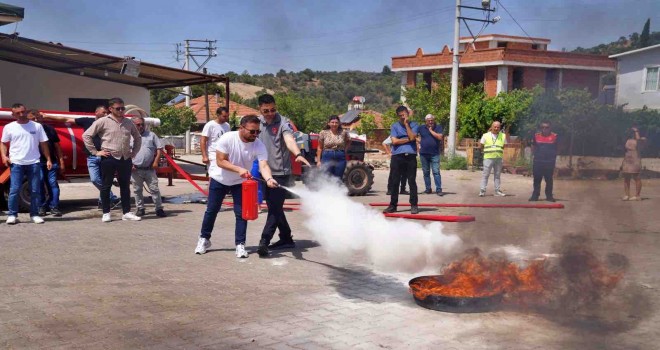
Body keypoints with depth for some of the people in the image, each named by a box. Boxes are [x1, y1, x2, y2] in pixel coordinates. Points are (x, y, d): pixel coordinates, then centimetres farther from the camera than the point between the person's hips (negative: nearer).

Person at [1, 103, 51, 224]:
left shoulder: (37, 126, 6)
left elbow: (43, 144, 9)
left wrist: (48, 159, 3)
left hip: (34, 163, 1)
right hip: (16, 163, -1)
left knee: (35, 190, 4)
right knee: (14, 190, -4)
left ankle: (35, 214, 12)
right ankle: (12, 215, 4)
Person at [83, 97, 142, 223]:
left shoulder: (128, 122, 10)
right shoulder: (103, 122, -4)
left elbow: (138, 137, 23)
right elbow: (86, 135, -4)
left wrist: (134, 152, 14)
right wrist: (95, 152, -6)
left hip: (125, 159, 4)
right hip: (109, 158, -4)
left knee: (125, 186, 8)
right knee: (106, 186, 2)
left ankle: (126, 212, 15)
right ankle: (106, 213, 11)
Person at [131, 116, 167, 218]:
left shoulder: (151, 135, 9)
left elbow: (159, 148, 8)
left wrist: (156, 161, -2)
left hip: (149, 169, 0)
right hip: (136, 169, 0)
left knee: (154, 189, -1)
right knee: (137, 190, 8)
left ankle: (159, 209, 3)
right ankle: (140, 208, 19)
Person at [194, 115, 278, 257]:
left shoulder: (259, 145, -23)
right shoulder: (227, 138, -27)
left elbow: (263, 165, -35)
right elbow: (220, 161, -26)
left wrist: (269, 179, -56)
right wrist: (239, 169, -39)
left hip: (240, 182, 1)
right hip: (219, 179, -1)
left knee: (241, 213, -4)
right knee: (211, 210, 9)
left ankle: (240, 244, 8)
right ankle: (204, 239, 27)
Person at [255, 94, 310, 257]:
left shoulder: (283, 122, -10)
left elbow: (289, 140, -28)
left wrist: (298, 154, -47)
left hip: (280, 173, -6)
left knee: (275, 208, -9)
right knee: (274, 207, 13)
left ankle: (264, 241, -9)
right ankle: (286, 239, 24)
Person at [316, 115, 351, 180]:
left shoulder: (343, 132, 1)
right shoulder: (323, 133, -1)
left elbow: (348, 141, 21)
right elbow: (320, 148, 4)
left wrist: (345, 150, 6)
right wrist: (318, 161, 0)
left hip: (340, 158, 1)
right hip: (327, 157, -1)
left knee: (338, 180, 5)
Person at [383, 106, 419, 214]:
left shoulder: (414, 125, 10)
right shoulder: (394, 126, 10)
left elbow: (412, 137, -8)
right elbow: (394, 141, -3)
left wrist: (407, 124, -6)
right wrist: (408, 139, -3)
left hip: (411, 156, 0)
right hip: (397, 156, 1)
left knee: (412, 181, 0)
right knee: (394, 182, 3)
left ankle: (414, 205, 5)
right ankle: (393, 205, 10)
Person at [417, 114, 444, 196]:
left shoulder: (438, 127, 1)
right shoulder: (421, 128, 8)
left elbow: (440, 137, -13)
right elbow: (418, 137, 18)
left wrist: (431, 130, -9)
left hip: (435, 154, -3)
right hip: (424, 154, 3)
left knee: (436, 172, -8)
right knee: (426, 172, 8)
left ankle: (439, 189, -9)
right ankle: (428, 188, 16)